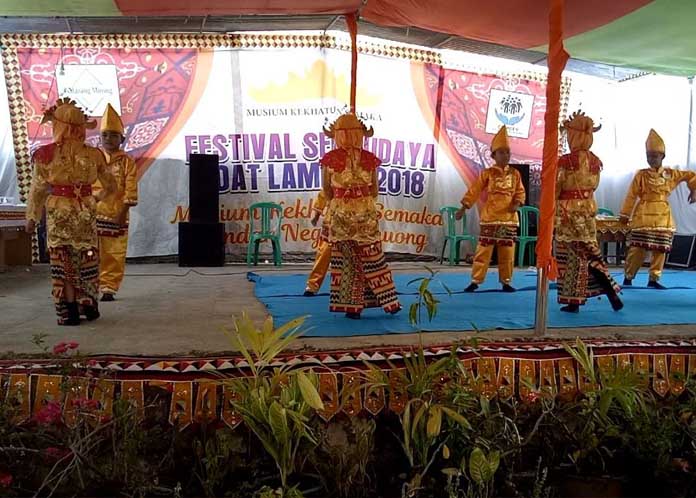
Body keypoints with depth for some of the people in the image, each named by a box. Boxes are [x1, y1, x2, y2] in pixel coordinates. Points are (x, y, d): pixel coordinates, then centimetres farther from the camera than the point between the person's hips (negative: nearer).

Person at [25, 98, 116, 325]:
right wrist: (100, 195, 30)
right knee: (87, 259, 14)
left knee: (63, 262, 5)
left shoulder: (46, 154, -8)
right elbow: (110, 185, 7)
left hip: (58, 212, -2)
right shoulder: (93, 154, -2)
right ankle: (88, 306, 20)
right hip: (86, 210, 2)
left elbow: (38, 189, -2)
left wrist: (31, 217, 10)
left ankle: (69, 312, 6)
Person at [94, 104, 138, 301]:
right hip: (92, 214, 2)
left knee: (114, 255, 2)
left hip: (116, 216, -2)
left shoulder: (127, 162, 1)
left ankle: (108, 288, 12)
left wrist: (123, 211, -11)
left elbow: (130, 190, -4)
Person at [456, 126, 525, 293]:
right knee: (483, 250, -2)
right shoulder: (487, 173, 0)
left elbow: (520, 192, 8)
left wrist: (517, 203, -13)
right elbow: (474, 191, -1)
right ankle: (475, 281, 5)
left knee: (507, 252, 7)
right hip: (490, 218, -3)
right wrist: (463, 208, -4)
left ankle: (506, 282, 17)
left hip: (509, 218, 3)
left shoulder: (515, 174, 8)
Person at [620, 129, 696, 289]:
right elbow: (631, 196, -3)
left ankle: (654, 279, 13)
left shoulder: (671, 174, 8)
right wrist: (625, 214, -3)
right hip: (644, 216, -4)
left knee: (660, 249, 5)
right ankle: (628, 277, 5)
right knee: (638, 248, -7)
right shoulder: (641, 175, -2)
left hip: (663, 217, 4)